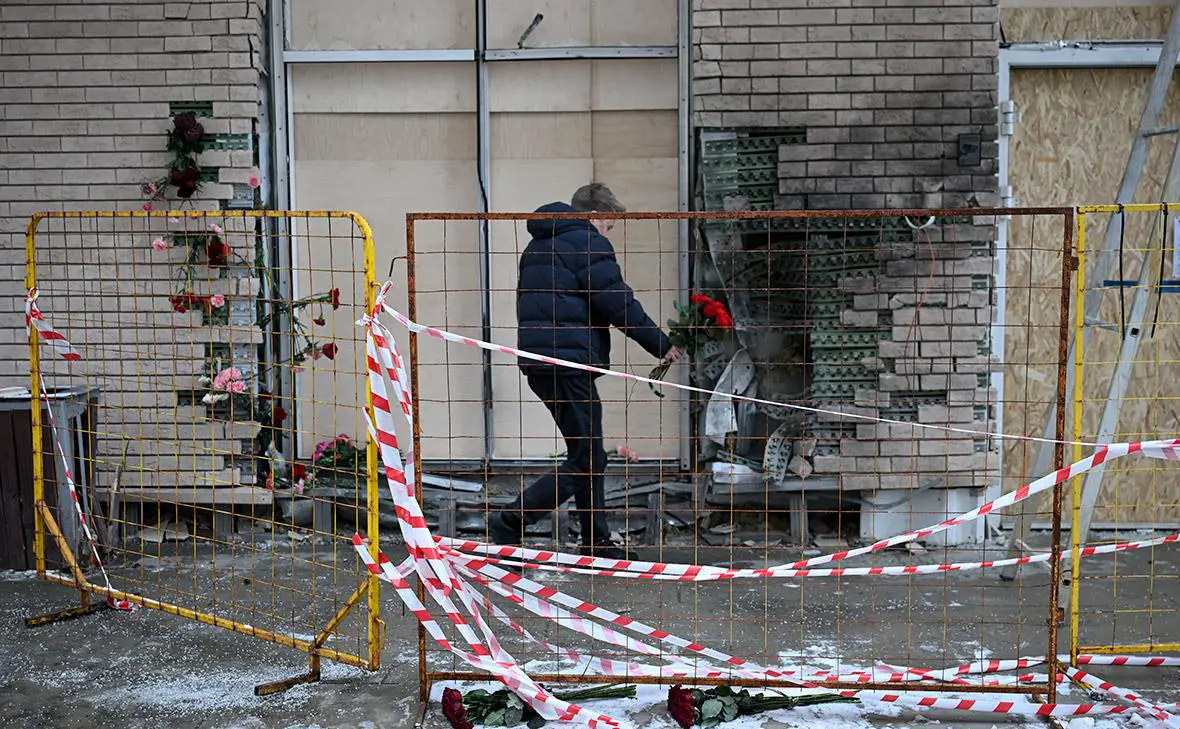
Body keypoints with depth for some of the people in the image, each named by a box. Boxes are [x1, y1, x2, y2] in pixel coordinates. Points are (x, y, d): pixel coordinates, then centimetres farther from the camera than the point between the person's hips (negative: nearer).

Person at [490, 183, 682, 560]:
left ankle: (596, 541, 19)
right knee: (586, 459, -5)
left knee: (587, 454, 16)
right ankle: (511, 522, -9)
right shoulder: (588, 244, -6)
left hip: (537, 362, 10)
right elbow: (619, 304, -10)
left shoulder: (537, 247, 23)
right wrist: (661, 345, -2)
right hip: (570, 362, -10)